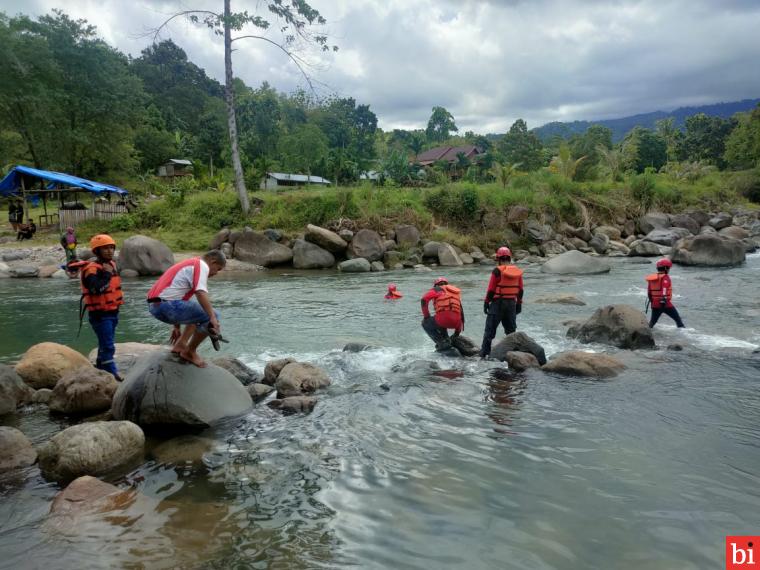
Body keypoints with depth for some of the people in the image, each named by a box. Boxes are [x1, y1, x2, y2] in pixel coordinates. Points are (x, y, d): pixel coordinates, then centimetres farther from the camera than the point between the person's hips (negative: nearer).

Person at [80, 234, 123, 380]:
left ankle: (99, 368, 34)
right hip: (100, 314, -9)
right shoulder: (92, 269, -18)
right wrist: (107, 274, -29)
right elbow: (96, 289, -35)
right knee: (108, 346, -10)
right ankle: (112, 374, -8)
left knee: (105, 344, 20)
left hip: (113, 312, 9)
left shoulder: (111, 264, 9)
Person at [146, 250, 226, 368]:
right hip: (167, 305, -10)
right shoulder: (202, 265, -2)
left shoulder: (190, 264, 28)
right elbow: (201, 293, -21)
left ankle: (180, 345, 18)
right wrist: (213, 318, -24)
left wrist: (177, 327, 40)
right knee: (211, 316, -5)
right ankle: (190, 352, 7)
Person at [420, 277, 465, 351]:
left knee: (426, 323, 22)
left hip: (443, 318, -6)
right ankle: (446, 340, 17)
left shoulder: (437, 289, 14)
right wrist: (458, 329, 35)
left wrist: (426, 316, 9)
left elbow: (424, 299, -2)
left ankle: (441, 343, 7)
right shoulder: (456, 292, 30)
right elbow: (461, 311, 29)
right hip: (455, 322, 6)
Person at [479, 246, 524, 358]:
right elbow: (520, 290, 9)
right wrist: (519, 304, 17)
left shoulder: (497, 271, -12)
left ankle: (483, 354, 1)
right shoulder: (518, 271, 5)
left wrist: (486, 302, -3)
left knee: (490, 330, 1)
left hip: (498, 303, -5)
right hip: (512, 303, 5)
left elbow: (491, 289, -12)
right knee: (511, 330, 15)